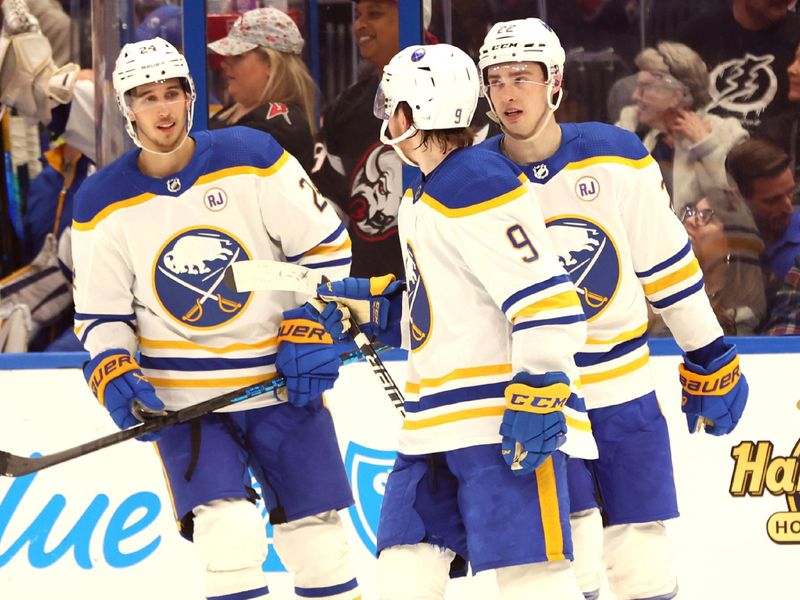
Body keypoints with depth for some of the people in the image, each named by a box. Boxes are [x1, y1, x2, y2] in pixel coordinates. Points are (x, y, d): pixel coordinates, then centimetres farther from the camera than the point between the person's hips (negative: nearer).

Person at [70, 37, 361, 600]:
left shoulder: (251, 157, -8)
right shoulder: (103, 204, -4)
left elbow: (325, 245, -2)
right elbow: (100, 314, 3)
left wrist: (311, 331, -11)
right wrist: (115, 377, -14)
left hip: (281, 381, 1)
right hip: (183, 399, -1)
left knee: (318, 534, 6)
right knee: (228, 531, -19)